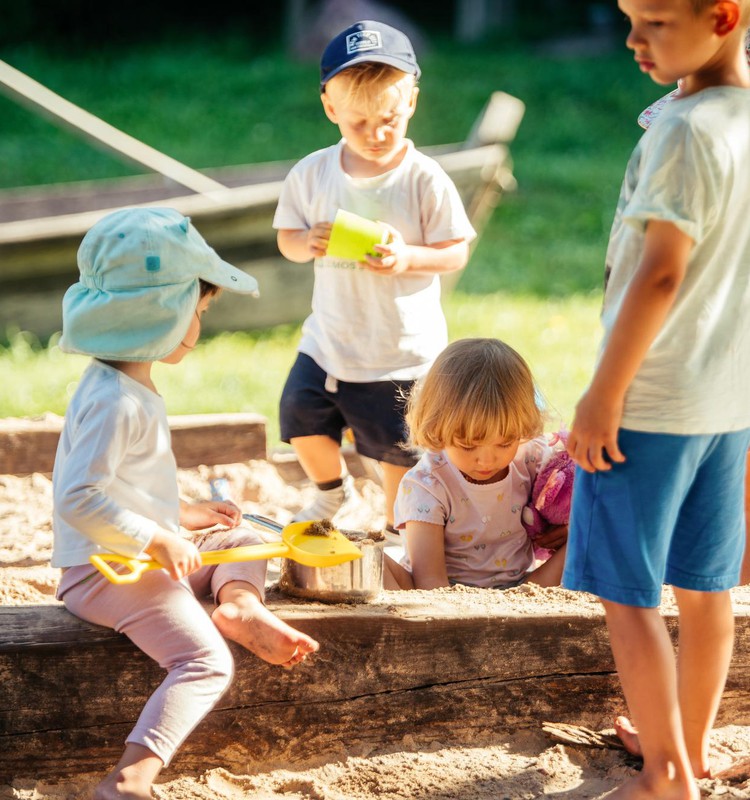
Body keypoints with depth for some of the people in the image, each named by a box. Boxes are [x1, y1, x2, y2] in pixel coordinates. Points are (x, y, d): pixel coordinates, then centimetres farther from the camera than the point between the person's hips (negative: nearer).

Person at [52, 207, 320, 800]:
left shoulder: (132, 388, 13)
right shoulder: (116, 403, -21)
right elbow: (79, 499, -29)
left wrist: (181, 516, 17)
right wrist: (157, 538, -23)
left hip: (143, 559, 10)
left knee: (241, 541, 22)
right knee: (206, 662, -23)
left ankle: (239, 605, -7)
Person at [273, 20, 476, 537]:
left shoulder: (425, 180, -15)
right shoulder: (312, 175, -5)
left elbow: (458, 253, -10)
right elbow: (287, 238, 6)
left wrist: (408, 258, -28)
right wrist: (307, 243, -17)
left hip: (403, 350, -4)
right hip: (329, 340, 4)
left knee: (398, 447, 6)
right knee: (301, 418, 10)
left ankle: (397, 531, 30)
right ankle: (333, 491, 40)